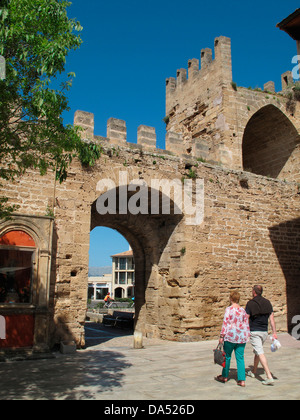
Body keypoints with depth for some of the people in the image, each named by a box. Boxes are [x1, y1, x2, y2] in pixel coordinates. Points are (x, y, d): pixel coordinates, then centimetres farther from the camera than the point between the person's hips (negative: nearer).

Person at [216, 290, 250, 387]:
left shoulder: (229, 309, -10)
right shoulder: (243, 310, 6)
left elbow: (225, 323, -12)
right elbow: (246, 324, 10)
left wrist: (221, 336, -8)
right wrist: (247, 336, 19)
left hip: (231, 335, -4)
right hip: (242, 336, 4)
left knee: (227, 356, 11)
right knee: (240, 358, 8)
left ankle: (225, 376, 24)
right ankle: (242, 380, 5)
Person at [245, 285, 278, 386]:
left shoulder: (250, 303, -8)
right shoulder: (267, 303, 5)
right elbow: (272, 319, 2)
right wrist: (274, 332, 3)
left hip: (254, 332, -6)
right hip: (264, 332, 6)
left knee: (260, 353, -8)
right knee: (257, 351, 21)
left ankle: (269, 377, -15)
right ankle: (253, 372, 35)